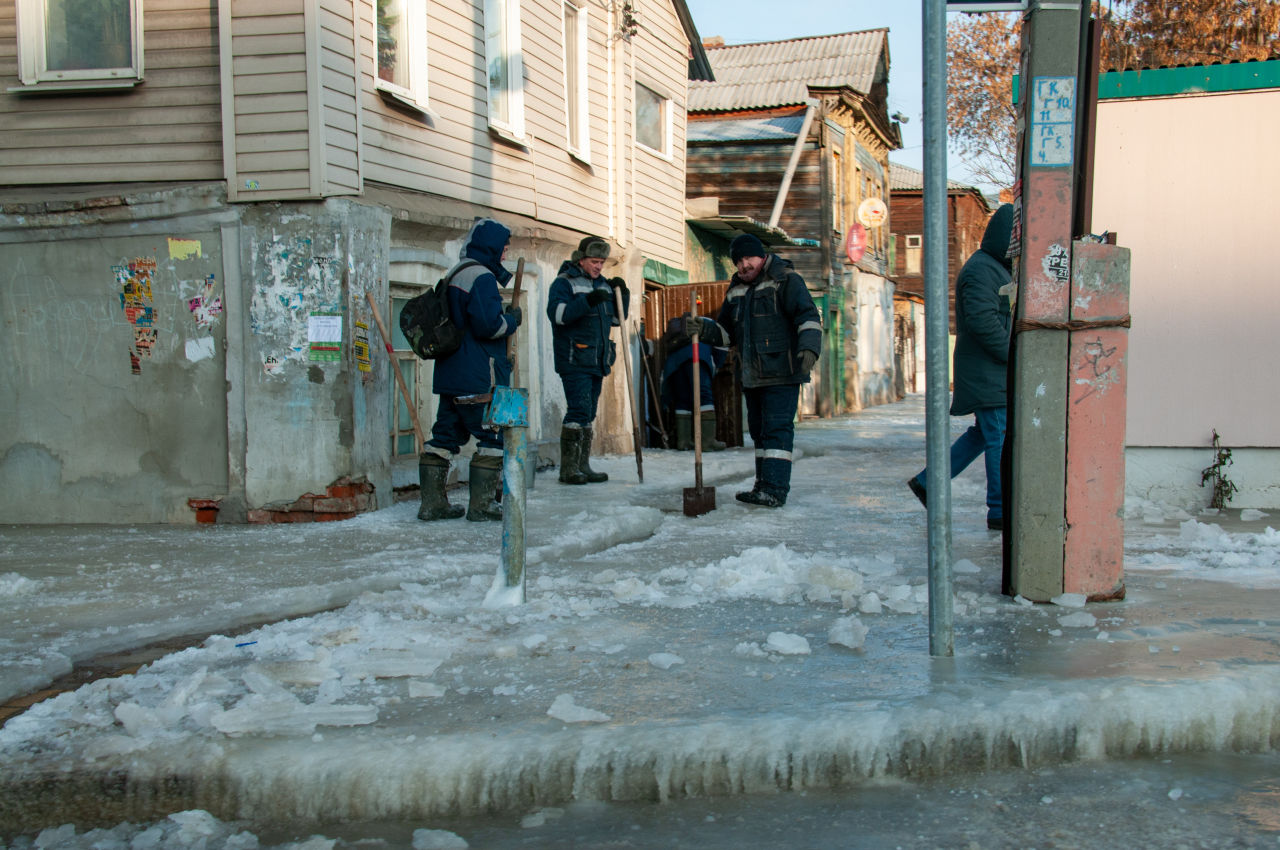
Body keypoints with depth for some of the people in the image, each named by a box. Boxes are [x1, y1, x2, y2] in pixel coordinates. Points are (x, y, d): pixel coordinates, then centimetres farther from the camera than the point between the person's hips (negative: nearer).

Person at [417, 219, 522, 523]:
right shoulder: (482, 277, -13)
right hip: (479, 379, -9)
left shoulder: (454, 275, 17)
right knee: (494, 437, 0)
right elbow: (488, 324, -21)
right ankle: (480, 505, 0)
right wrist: (512, 319, -3)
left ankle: (432, 502, 11)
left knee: (446, 435, 10)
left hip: (450, 374, 9)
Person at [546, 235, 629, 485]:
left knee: (588, 415, 9)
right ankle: (568, 468, -11)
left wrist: (623, 294, 5)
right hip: (574, 360, -8)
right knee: (579, 411, -15)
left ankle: (583, 466, 14)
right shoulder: (564, 282, -4)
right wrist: (587, 301, -29)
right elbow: (556, 313, -20)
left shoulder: (603, 284, 18)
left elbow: (617, 319, 22)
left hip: (598, 361, 8)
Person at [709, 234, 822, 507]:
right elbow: (726, 331, 24)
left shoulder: (786, 280, -4)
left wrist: (809, 347, -28)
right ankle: (763, 486, 16)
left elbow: (808, 316, -12)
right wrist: (703, 328, 4)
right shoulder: (736, 290, 17)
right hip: (752, 377, 8)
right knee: (759, 430, 10)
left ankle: (775, 489, -16)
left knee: (777, 428, -12)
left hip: (782, 374, -8)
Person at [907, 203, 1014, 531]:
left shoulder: (999, 267, 19)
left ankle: (928, 481, 21)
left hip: (997, 372, 11)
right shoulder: (980, 270, -15)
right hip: (986, 373, -11)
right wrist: (1013, 354, -20)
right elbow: (982, 319, -25)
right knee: (1000, 439, -6)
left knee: (984, 434, 15)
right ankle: (1000, 511, 0)